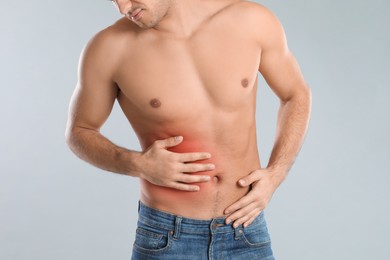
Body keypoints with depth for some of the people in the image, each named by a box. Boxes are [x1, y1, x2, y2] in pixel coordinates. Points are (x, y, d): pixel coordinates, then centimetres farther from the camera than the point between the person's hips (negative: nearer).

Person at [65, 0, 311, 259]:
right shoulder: (110, 47, -11)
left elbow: (297, 95, 8)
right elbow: (80, 132, 4)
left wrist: (275, 175, -6)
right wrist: (137, 164, -15)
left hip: (246, 236, 2)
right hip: (165, 239, -1)